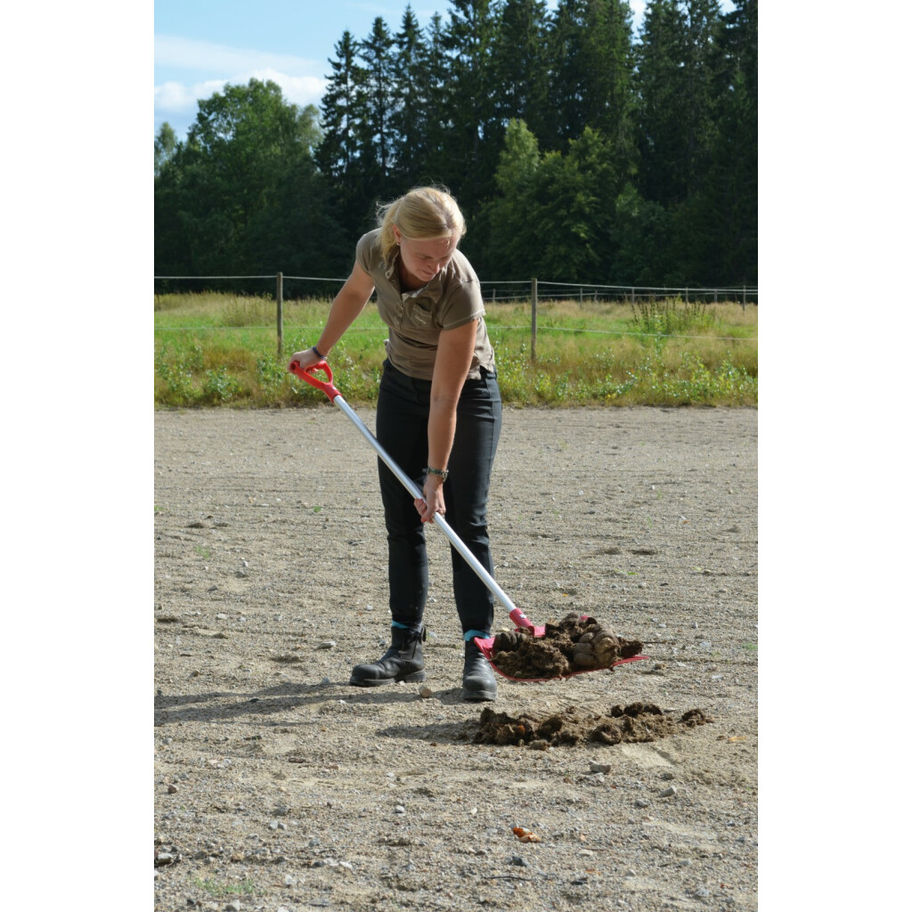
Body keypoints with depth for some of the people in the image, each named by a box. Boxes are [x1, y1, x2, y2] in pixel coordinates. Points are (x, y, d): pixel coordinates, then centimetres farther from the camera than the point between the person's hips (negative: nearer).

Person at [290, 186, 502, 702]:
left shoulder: (460, 288, -35)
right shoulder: (374, 249, -22)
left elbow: (445, 399, -31)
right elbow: (355, 293, 5)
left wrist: (437, 476, -28)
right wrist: (321, 351, 16)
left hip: (467, 393, -5)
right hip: (402, 385, 5)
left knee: (466, 521, -11)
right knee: (402, 520, 4)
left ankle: (478, 652, -9)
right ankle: (407, 647, 10)